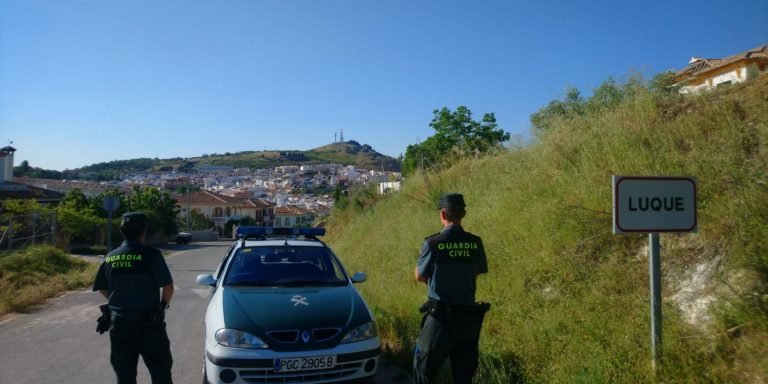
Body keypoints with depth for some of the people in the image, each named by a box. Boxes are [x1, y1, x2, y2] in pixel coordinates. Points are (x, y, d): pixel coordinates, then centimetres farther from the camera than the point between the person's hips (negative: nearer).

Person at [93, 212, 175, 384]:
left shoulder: (110, 257, 4)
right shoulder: (151, 255, -12)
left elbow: (102, 289, 13)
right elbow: (168, 287, -14)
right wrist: (163, 305, 5)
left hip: (118, 321, 5)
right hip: (147, 321, -5)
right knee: (160, 370, 7)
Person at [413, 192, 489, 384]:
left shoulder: (433, 243, -14)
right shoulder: (476, 243, -5)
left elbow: (419, 276, -4)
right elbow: (478, 272, 6)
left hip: (440, 316, -3)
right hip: (468, 315, 4)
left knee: (424, 368, 13)